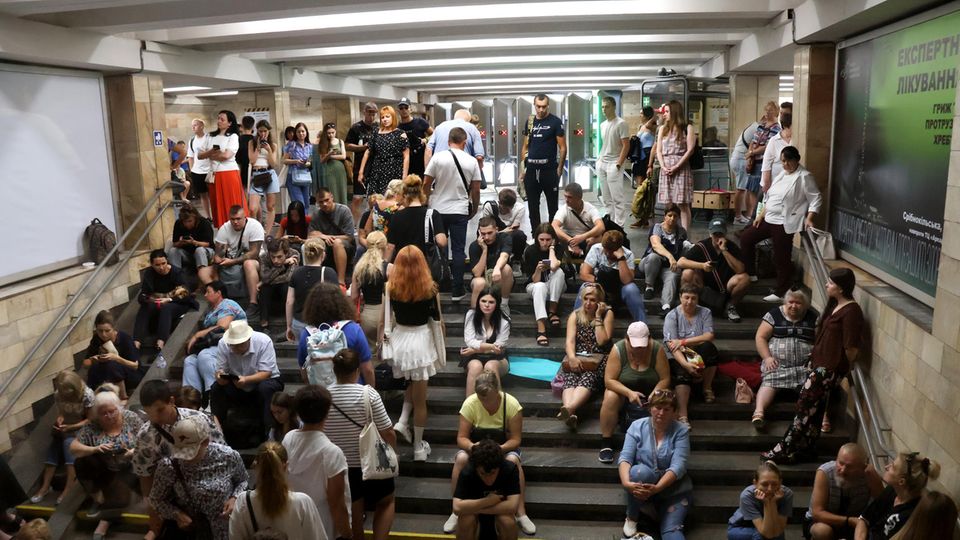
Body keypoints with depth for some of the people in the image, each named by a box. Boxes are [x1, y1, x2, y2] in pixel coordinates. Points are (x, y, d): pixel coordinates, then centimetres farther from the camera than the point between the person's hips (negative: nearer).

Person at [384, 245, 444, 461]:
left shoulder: (391, 288, -6)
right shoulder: (430, 288, -11)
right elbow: (437, 321, -4)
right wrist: (441, 346, 9)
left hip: (399, 339, 2)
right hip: (421, 340, -2)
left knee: (412, 383, 32)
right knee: (420, 398, 9)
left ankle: (402, 422, 16)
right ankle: (419, 447, 18)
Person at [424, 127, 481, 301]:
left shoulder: (438, 158, -6)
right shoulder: (471, 161, -3)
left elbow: (426, 184, -4)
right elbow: (476, 189, 0)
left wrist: (428, 199, 14)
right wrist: (475, 208, 15)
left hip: (438, 209, 0)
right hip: (460, 211, 0)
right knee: (458, 250, 4)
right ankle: (457, 290, 6)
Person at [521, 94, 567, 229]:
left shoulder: (555, 122, -3)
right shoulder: (530, 122, 11)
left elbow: (562, 147, -4)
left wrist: (559, 169, -9)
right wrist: (523, 167, 8)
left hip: (549, 169, -4)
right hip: (531, 170, 4)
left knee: (553, 205, 5)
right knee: (532, 205, 9)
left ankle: (554, 232, 13)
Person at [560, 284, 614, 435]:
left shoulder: (607, 314, 8)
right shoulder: (575, 315, 13)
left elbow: (602, 341, -4)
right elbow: (570, 340, -1)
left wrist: (598, 317, -6)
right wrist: (572, 357, -21)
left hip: (599, 359, -2)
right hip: (578, 358, 2)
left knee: (588, 377, -35)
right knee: (570, 377, -32)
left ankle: (569, 409, -61)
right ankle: (570, 414, -58)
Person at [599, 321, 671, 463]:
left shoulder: (657, 349, -17)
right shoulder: (618, 349, -20)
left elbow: (665, 379, -14)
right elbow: (609, 380, -22)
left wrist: (655, 394, -32)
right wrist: (629, 393, -36)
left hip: (651, 390, 1)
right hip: (623, 389, -1)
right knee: (610, 398, -33)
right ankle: (606, 443, -22)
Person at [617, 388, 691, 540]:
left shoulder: (681, 431, -6)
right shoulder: (637, 426, -2)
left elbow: (678, 466, -18)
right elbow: (625, 458, -12)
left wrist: (657, 488, -33)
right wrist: (626, 483, -33)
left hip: (672, 487, 0)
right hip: (641, 486, 1)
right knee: (640, 471, -32)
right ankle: (631, 517, -12)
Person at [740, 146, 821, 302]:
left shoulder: (804, 177, -10)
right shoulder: (782, 174, 15)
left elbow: (816, 199, -11)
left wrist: (809, 219, -22)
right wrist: (761, 215, 15)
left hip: (784, 224, -9)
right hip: (769, 220, 9)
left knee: (781, 259, -3)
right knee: (745, 237, 12)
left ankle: (780, 292, 9)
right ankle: (749, 273, 23)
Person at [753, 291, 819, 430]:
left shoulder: (813, 317, 10)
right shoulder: (774, 314, 7)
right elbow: (760, 337, 4)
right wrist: (767, 357, -9)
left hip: (805, 365, 1)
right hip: (777, 363, -1)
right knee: (769, 382, -29)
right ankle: (758, 412, -46)